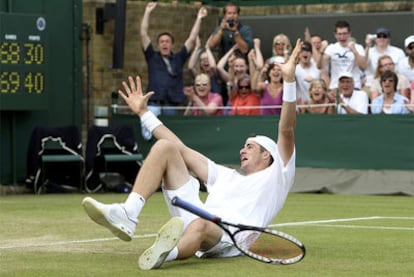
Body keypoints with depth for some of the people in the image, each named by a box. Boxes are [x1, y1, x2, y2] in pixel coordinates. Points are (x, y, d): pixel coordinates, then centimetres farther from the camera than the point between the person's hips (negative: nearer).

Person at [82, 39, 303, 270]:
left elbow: (287, 131, 8)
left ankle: (166, 253, -77)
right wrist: (143, 112, 39)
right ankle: (127, 216, -23)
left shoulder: (276, 177, 23)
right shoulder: (227, 176, 40)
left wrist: (289, 80, -3)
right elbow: (184, 150, 40)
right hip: (195, 216, 6)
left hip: (227, 236, -6)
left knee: (200, 225, -43)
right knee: (165, 147, -1)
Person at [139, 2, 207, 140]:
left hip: (171, 106, 2)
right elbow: (143, 35, 11)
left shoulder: (178, 59, 18)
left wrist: (199, 19, 16)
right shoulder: (152, 57, 15)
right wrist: (147, 12, 9)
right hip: (154, 103, -2)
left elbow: (191, 39, 17)